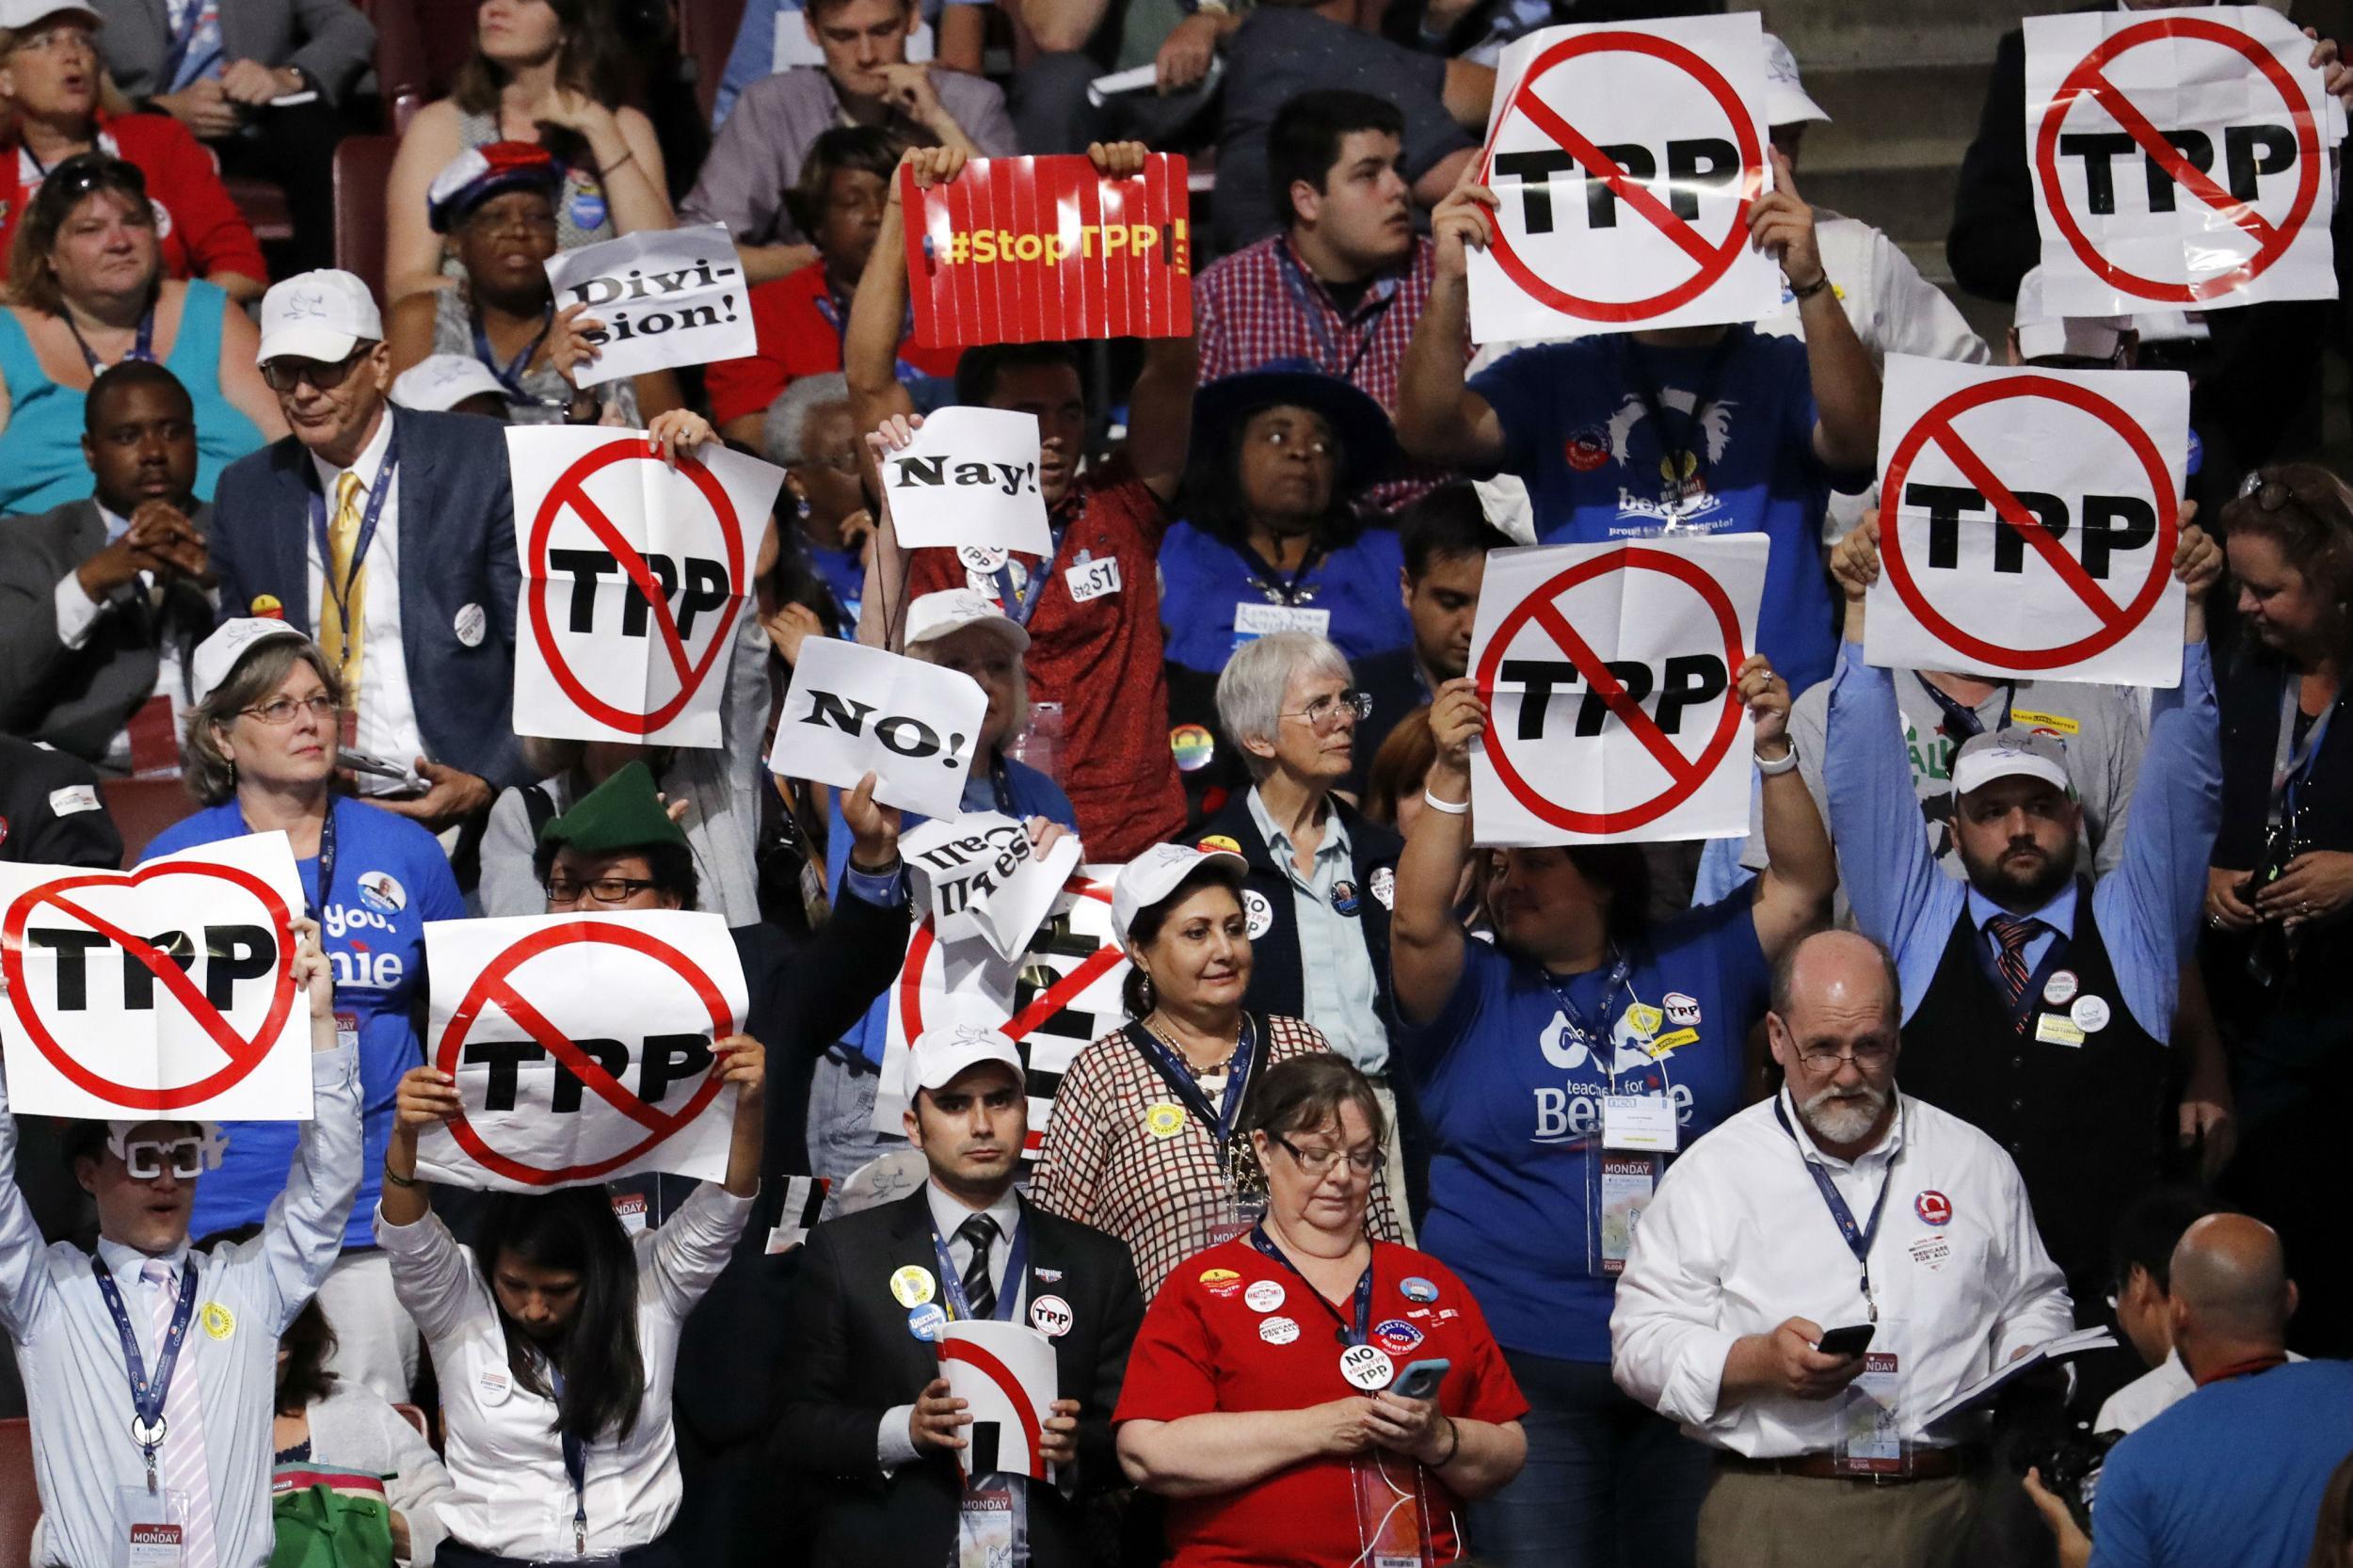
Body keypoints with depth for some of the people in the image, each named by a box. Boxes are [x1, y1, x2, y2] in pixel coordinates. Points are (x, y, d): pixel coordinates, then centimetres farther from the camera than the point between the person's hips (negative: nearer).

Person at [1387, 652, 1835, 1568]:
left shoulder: (1696, 966, 11)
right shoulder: (1473, 993, 5)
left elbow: (1802, 883, 4)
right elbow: (1417, 923, -13)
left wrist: (1772, 749, -7)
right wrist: (1452, 777, -22)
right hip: (1523, 1356, -2)